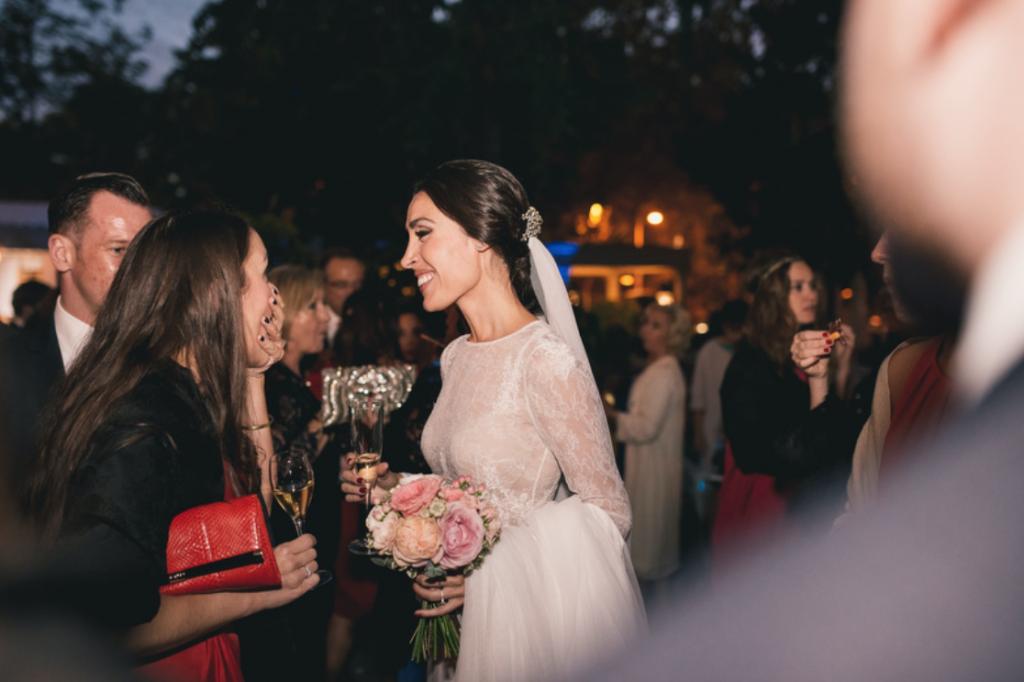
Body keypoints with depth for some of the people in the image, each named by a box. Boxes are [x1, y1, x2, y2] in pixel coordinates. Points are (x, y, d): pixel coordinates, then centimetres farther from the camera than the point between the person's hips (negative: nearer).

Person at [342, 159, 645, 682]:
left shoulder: (545, 360, -21)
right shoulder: (455, 356, 3)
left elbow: (607, 511, -16)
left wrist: (487, 569, -23)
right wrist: (396, 487, -2)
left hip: (529, 608, -7)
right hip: (464, 605, 7)